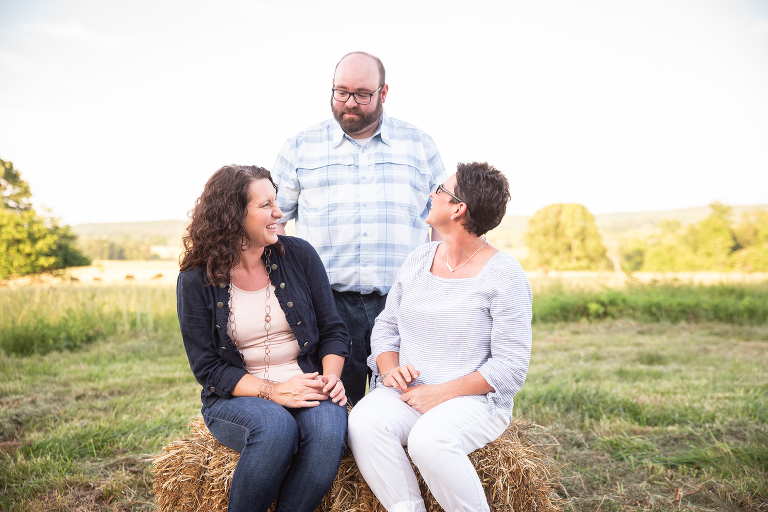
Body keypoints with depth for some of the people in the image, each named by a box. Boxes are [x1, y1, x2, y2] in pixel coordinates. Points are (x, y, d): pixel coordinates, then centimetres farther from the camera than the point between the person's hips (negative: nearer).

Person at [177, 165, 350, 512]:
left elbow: (333, 330, 7)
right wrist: (271, 391, -18)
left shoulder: (299, 255, 2)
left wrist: (330, 376, -11)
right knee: (276, 426, -34)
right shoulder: (197, 280, -3)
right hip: (235, 398, -1)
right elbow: (207, 366, -5)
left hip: (307, 391, 2)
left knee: (328, 427, -30)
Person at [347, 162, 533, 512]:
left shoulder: (504, 274, -7)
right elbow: (385, 326, 15)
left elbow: (510, 366, -10)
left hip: (474, 400, -4)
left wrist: (443, 392, -17)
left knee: (429, 441, -34)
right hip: (404, 392, 5)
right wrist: (389, 368, -6)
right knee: (364, 424, -26)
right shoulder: (419, 259, 11)